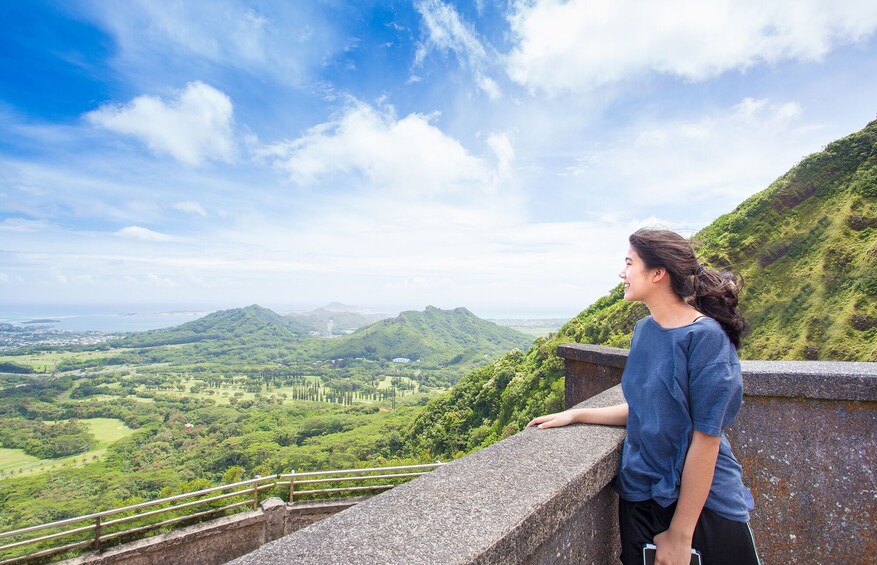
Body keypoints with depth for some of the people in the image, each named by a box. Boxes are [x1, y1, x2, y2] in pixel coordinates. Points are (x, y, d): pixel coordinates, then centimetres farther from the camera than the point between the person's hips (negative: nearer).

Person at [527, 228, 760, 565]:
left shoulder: (705, 337, -20)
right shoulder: (643, 331, 1)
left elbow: (705, 437, -20)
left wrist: (680, 534, -16)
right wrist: (575, 415, 6)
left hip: (703, 504, -5)